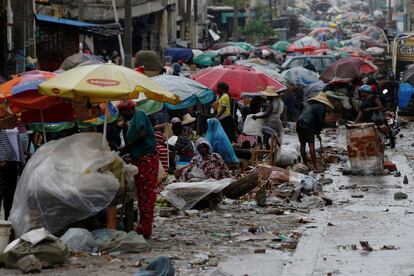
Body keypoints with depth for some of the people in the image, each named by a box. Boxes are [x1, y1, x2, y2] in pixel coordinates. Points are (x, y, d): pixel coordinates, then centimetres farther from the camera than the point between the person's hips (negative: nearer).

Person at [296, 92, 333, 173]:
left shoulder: (309, 104, 27)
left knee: (302, 144, 14)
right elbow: (321, 120, -2)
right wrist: (318, 132, 10)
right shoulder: (321, 106, 4)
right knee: (311, 145, -8)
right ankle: (315, 167, -11)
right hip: (308, 126, -7)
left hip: (299, 124, 7)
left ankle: (305, 164, 22)